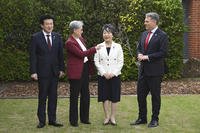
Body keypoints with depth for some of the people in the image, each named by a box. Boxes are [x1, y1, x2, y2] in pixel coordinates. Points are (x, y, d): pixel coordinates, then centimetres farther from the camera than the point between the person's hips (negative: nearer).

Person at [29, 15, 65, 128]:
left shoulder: (57, 37, 7)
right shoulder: (36, 37, -3)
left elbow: (60, 54, 10)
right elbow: (33, 56, -5)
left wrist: (62, 69, 5)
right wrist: (33, 71, -11)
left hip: (55, 71, 4)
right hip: (42, 72, -3)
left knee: (53, 96, 8)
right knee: (42, 97, 2)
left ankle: (52, 119, 17)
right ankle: (42, 120, 10)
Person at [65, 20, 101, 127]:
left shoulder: (81, 38, 10)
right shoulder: (70, 42, -15)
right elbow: (81, 54, -22)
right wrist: (94, 49, -18)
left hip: (84, 69, 8)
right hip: (76, 71, -8)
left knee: (85, 95, 12)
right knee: (74, 96, 2)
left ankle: (84, 118, 24)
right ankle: (73, 120, 13)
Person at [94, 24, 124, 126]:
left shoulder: (118, 47, 3)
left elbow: (120, 62, 0)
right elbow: (96, 61, 0)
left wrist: (113, 73, -11)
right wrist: (104, 73, -10)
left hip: (115, 75, 0)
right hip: (103, 76, 1)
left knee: (114, 97, 2)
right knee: (105, 96, 4)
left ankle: (113, 117, 11)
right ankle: (107, 117, 13)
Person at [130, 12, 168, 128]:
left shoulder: (162, 36, -10)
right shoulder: (144, 34, 13)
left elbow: (163, 53, -16)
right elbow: (139, 48, 20)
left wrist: (147, 57, -17)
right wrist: (139, 54, -2)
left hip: (155, 71, -7)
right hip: (143, 70, 7)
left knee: (155, 95, 4)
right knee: (140, 94, 11)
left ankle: (155, 119, 16)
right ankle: (142, 118, 23)